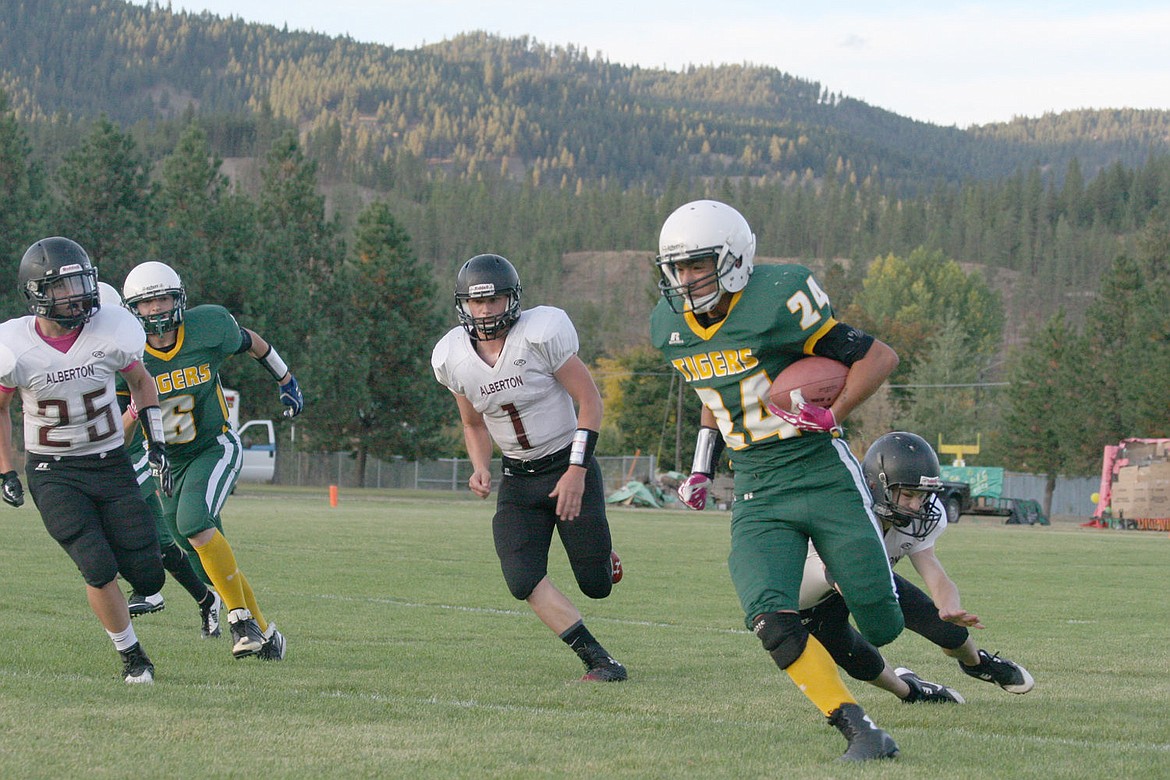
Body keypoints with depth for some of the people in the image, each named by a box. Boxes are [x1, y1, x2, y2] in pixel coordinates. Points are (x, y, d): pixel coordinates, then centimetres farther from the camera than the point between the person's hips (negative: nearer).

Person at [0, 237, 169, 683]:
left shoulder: (112, 332, -13)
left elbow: (140, 382, 8)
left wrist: (156, 443, 3)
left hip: (111, 464, 2)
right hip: (53, 473, -2)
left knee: (147, 578, -4)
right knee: (100, 569, -19)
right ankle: (131, 655, 3)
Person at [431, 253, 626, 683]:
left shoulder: (541, 332, -19)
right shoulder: (453, 357, -4)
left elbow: (589, 399, -13)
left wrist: (577, 470, -19)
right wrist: (481, 469, -5)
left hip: (569, 467, -4)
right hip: (518, 479, 4)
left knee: (596, 585, -1)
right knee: (523, 579, -17)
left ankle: (602, 555, 37)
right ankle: (599, 659, -9)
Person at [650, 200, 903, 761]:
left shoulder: (777, 303, -16)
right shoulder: (672, 326, 5)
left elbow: (879, 356, -10)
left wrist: (833, 414, -20)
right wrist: (701, 467, 16)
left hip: (822, 473, -4)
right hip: (757, 496, 4)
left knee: (880, 627, 1)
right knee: (772, 623, -20)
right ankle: (858, 729, -12)